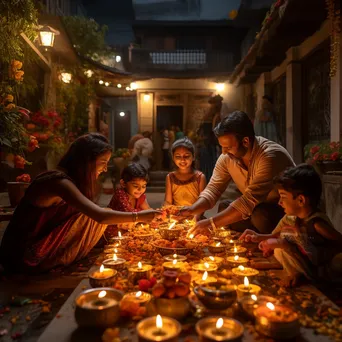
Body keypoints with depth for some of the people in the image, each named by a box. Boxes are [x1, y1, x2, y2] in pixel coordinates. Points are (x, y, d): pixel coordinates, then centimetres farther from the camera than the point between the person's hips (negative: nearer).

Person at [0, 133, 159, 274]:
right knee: (94, 220, -15)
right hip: (24, 257, -8)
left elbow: (93, 216, 5)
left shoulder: (68, 179, 4)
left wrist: (120, 222, -6)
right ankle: (58, 267, 4)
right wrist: (138, 216, -21)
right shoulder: (60, 181, -25)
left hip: (36, 247, 8)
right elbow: (100, 216, -33)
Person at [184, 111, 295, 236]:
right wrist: (192, 209, -26)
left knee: (259, 215, -32)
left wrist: (212, 223, -36)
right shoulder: (226, 157, -10)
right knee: (225, 208, -12)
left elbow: (250, 200, -35)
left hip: (288, 210, -6)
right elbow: (213, 189, -7)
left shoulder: (270, 156, -30)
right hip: (260, 207, 6)